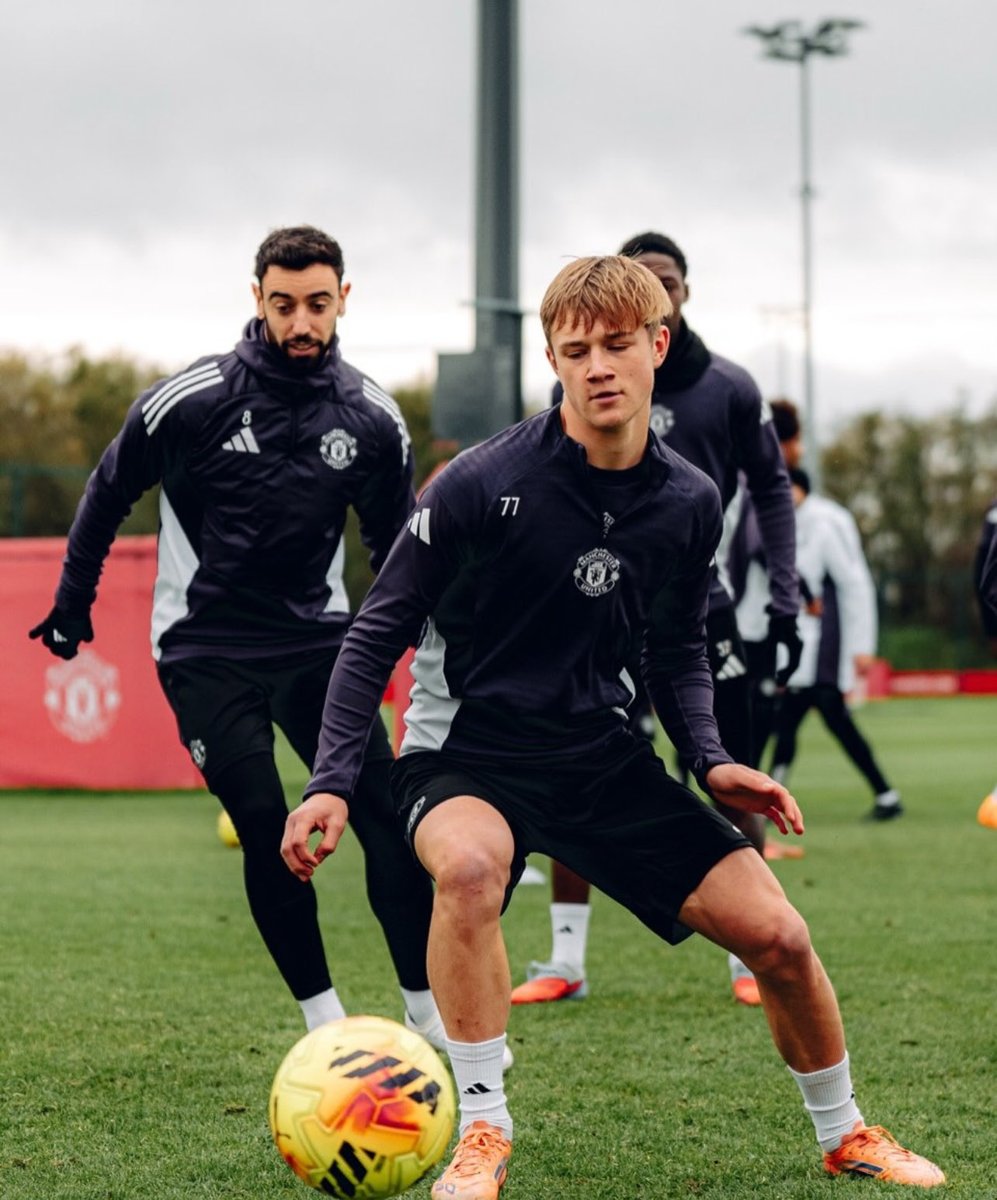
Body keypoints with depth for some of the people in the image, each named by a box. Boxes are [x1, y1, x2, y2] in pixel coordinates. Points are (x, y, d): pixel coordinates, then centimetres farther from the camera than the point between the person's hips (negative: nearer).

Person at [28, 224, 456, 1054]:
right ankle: (325, 1022, 2)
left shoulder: (372, 419, -3)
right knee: (265, 829, -11)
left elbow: (396, 547, 10)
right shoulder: (190, 401, -12)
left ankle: (431, 1012, -4)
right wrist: (72, 606, 10)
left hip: (315, 636, 3)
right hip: (207, 649, -2)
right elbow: (108, 494, 4)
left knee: (387, 810, -11)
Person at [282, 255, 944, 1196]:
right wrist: (332, 781, -17)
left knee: (774, 934, -5)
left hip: (600, 752, 4)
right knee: (469, 865, -40)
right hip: (466, 753, -4)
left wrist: (710, 762, 0)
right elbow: (377, 634, -9)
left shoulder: (688, 505, 0)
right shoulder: (482, 484, -15)